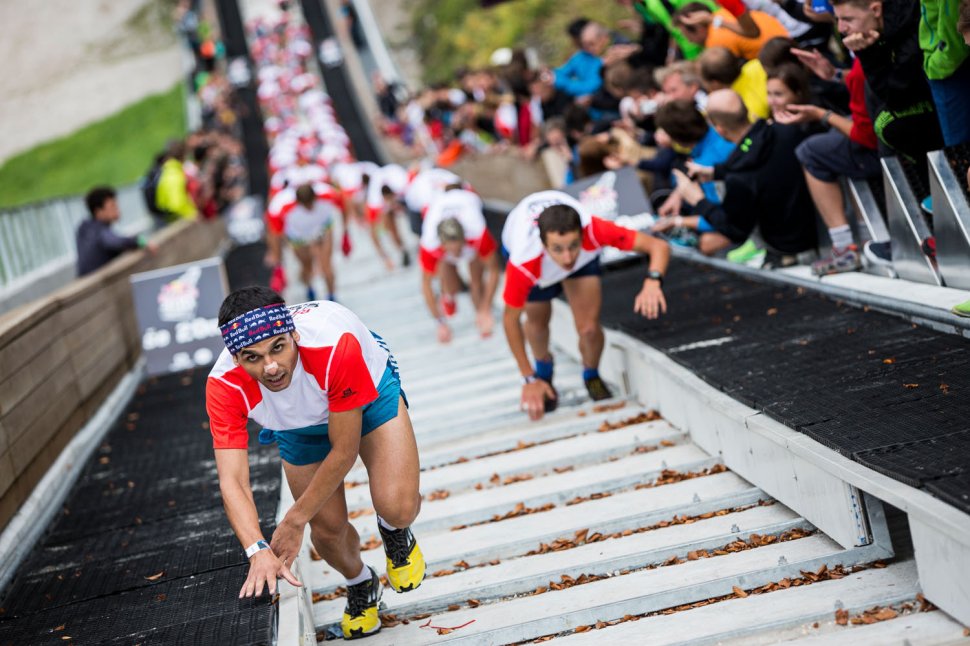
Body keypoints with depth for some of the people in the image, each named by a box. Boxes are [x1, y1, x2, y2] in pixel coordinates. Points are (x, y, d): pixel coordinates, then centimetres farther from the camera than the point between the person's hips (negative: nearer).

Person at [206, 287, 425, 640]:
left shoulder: (336, 347, -44)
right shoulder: (224, 386, -36)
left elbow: (344, 451, -31)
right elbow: (232, 481, -37)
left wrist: (294, 521, -25)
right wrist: (259, 551, -53)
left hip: (371, 396, -3)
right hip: (300, 425, 3)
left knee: (398, 507, -22)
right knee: (327, 529, -1)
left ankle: (394, 531, 18)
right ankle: (360, 585, 34)